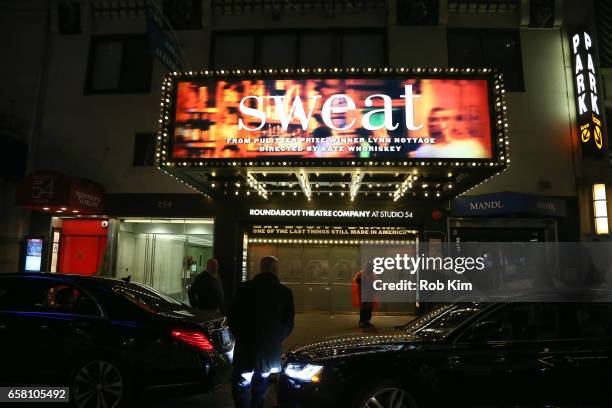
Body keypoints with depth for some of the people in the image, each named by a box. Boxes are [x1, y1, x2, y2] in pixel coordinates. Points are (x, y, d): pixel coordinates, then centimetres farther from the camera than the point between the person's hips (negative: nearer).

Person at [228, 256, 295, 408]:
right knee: (260, 389, 20)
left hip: (246, 349, -2)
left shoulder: (245, 288, -11)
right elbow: (288, 324, 1)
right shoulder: (285, 292, -6)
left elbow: (232, 317, -3)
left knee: (242, 388, 10)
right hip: (271, 351, 2)